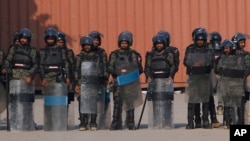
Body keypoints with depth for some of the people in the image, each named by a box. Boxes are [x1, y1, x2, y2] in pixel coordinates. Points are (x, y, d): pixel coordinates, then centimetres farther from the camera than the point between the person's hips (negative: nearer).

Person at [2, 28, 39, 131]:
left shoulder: (32, 51, 6)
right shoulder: (13, 49, 12)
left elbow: (35, 65, -1)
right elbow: (8, 60, 5)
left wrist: (30, 76, -17)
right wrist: (5, 69, -16)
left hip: (26, 80, -2)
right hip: (14, 80, 2)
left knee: (26, 102, -5)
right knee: (14, 102, -2)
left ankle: (27, 126, 0)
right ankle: (14, 125, 3)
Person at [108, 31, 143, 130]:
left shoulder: (134, 55, 8)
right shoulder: (114, 55, 9)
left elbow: (139, 70, 8)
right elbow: (109, 68, 4)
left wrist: (134, 75, -10)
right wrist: (119, 72, -12)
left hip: (131, 83, 0)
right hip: (118, 82, 0)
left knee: (130, 103, 4)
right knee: (117, 103, -4)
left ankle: (131, 124, 10)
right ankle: (116, 124, 0)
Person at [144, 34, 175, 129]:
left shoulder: (169, 54, 8)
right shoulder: (151, 55, 15)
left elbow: (173, 66, 2)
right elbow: (147, 67, 13)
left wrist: (171, 76, -13)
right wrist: (149, 76, -5)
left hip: (166, 80, -2)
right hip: (154, 80, 2)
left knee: (166, 102, -7)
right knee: (155, 102, -4)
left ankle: (166, 123, -4)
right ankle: (156, 123, 0)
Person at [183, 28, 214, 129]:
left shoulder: (209, 51, 6)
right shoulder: (189, 50, 7)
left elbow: (211, 63, 1)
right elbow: (185, 62, 3)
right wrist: (194, 65, -12)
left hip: (205, 77, 1)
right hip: (193, 77, -1)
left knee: (205, 98, 5)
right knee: (192, 99, -4)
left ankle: (205, 121, 12)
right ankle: (190, 122, -1)